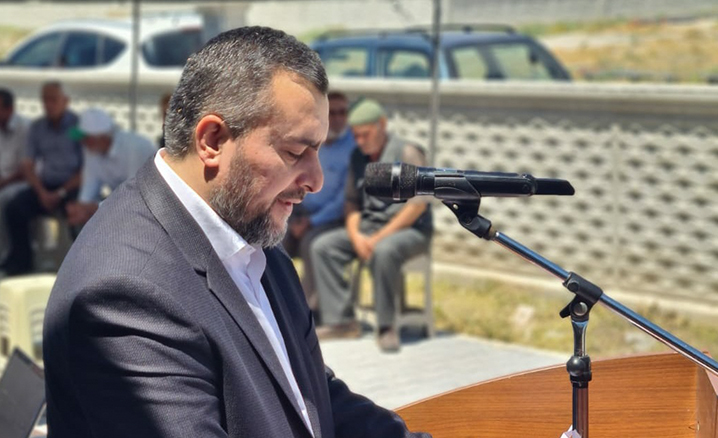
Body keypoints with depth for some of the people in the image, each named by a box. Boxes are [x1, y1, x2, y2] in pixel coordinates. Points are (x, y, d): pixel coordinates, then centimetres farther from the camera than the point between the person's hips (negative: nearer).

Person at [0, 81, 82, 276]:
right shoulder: (37, 128, 8)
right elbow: (28, 166, 7)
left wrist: (61, 193, -16)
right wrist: (41, 192, -11)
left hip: (73, 187, -4)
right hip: (46, 185, 4)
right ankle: (20, 262, -7)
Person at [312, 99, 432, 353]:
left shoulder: (407, 153, -8)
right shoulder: (358, 157, 11)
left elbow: (418, 204, -15)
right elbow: (352, 201, 14)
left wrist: (379, 238, -18)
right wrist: (355, 236, -6)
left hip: (409, 230, -7)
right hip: (368, 227, 7)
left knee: (383, 252, -38)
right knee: (322, 246, -13)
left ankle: (386, 327, -25)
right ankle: (342, 320, -14)